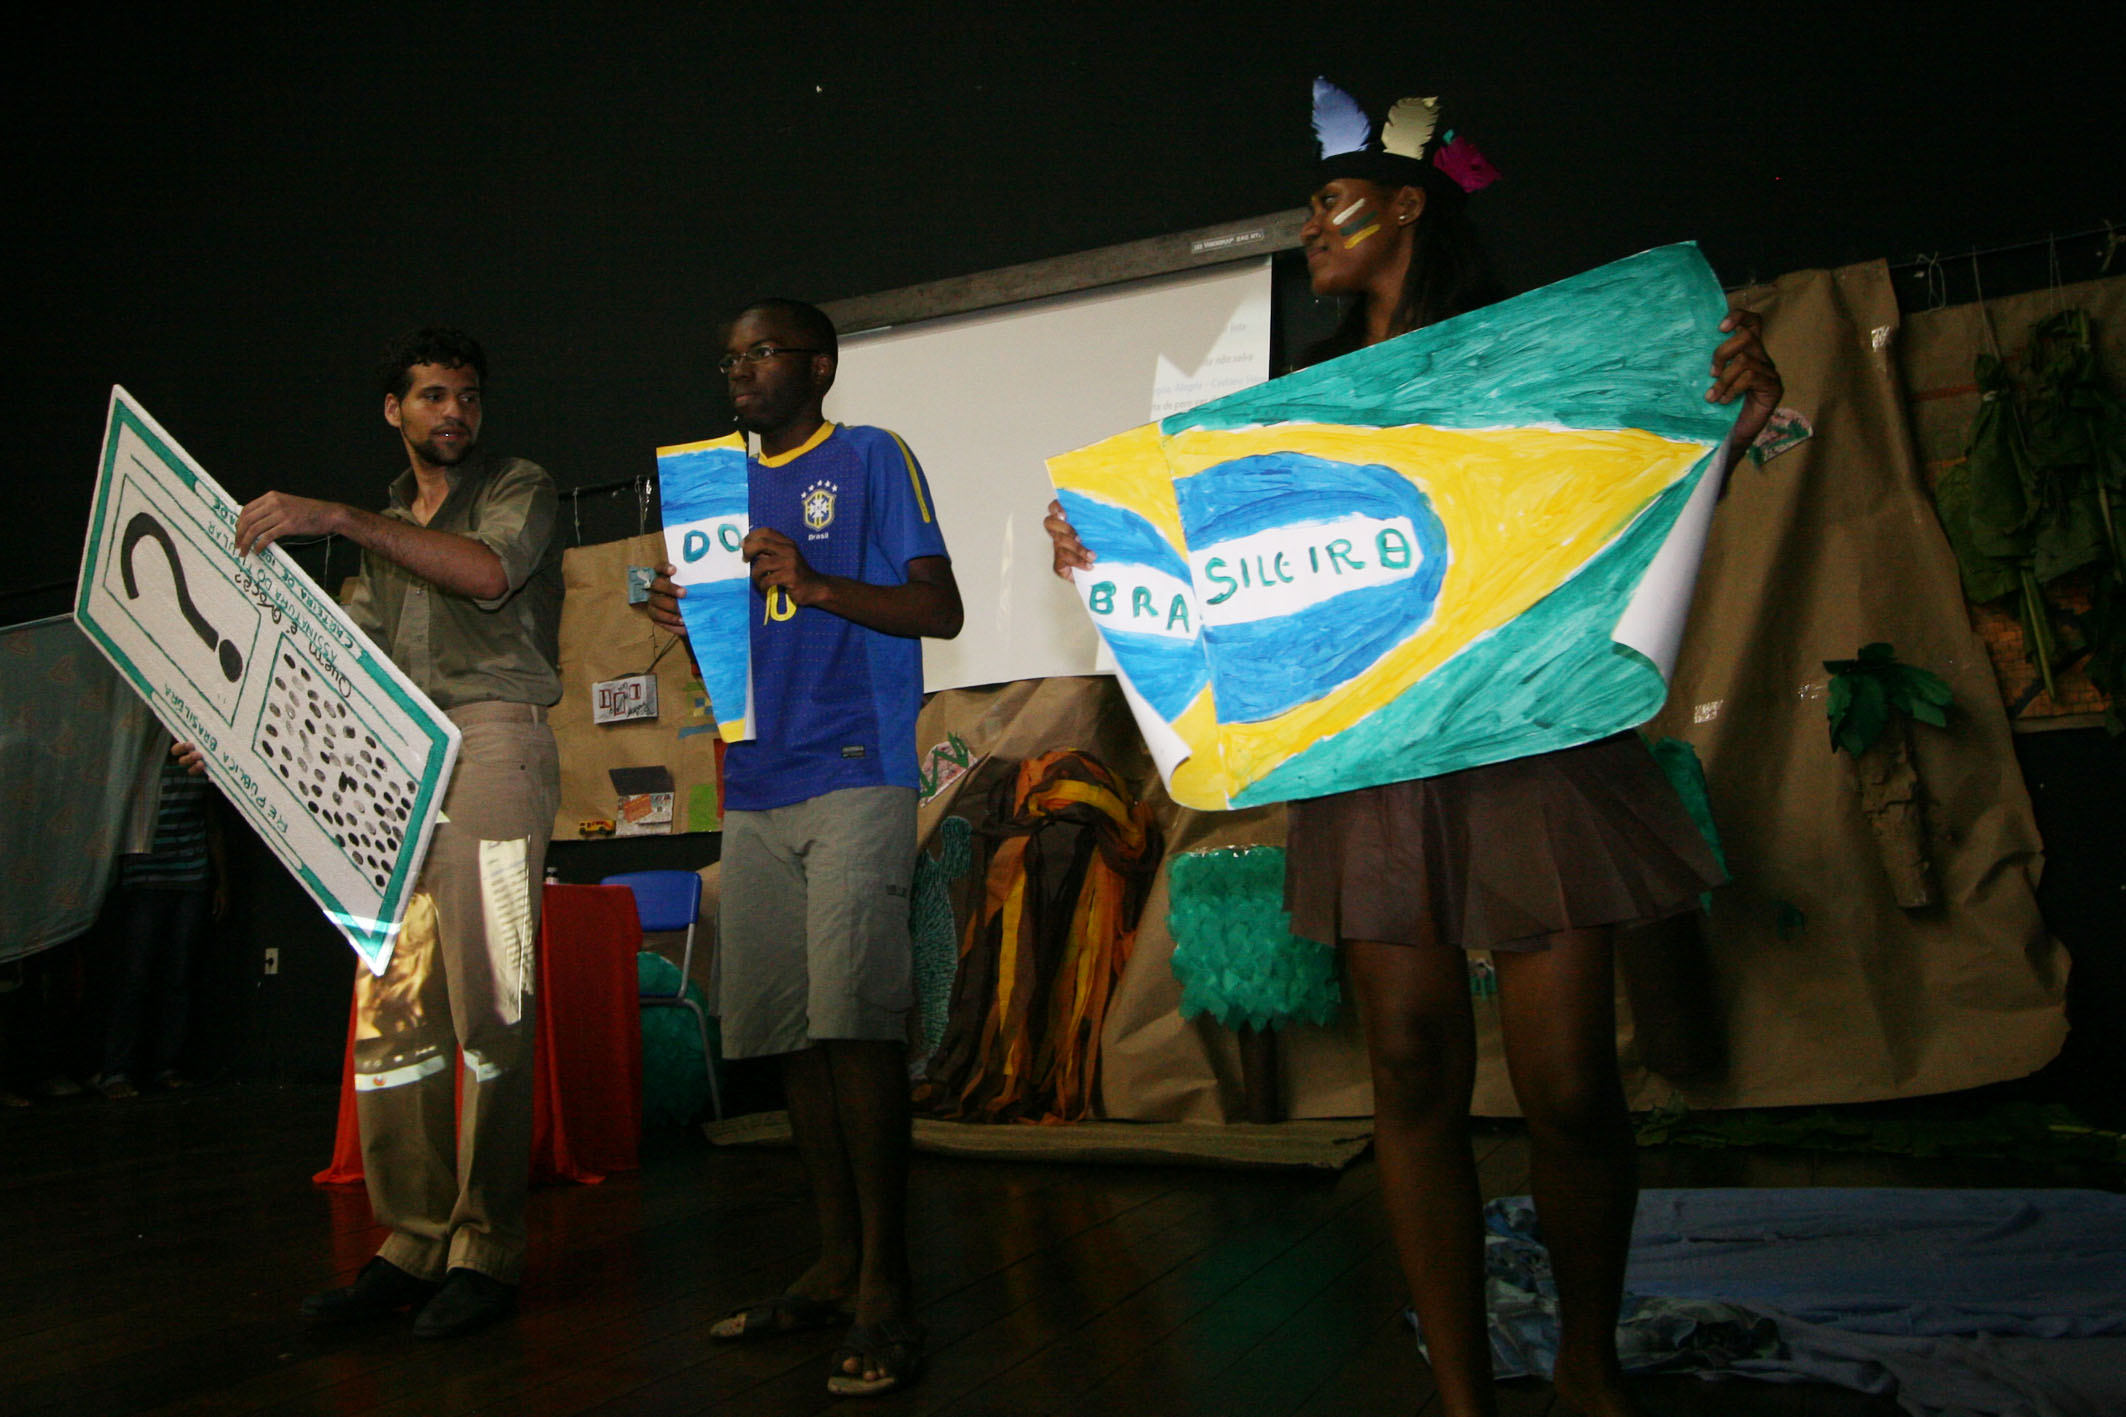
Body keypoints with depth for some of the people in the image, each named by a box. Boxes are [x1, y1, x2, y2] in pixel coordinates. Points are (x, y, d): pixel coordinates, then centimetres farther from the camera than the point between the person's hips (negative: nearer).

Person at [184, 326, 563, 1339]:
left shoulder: (520, 488, 7)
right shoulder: (388, 525, 26)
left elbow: (490, 571, -15)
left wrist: (337, 518, -19)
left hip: (491, 739, -6)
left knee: (485, 1004, -8)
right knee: (391, 1006, 1)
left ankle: (488, 1248, -2)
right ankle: (414, 1240, 8)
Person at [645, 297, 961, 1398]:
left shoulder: (871, 459, 4)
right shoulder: (721, 482, 23)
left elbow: (939, 610, -5)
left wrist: (815, 583, -17)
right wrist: (684, 622, 3)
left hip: (855, 777, -6)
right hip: (756, 787, 7)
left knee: (854, 1017, -14)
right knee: (790, 1027, 7)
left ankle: (883, 1289, -6)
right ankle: (836, 1266, 17)